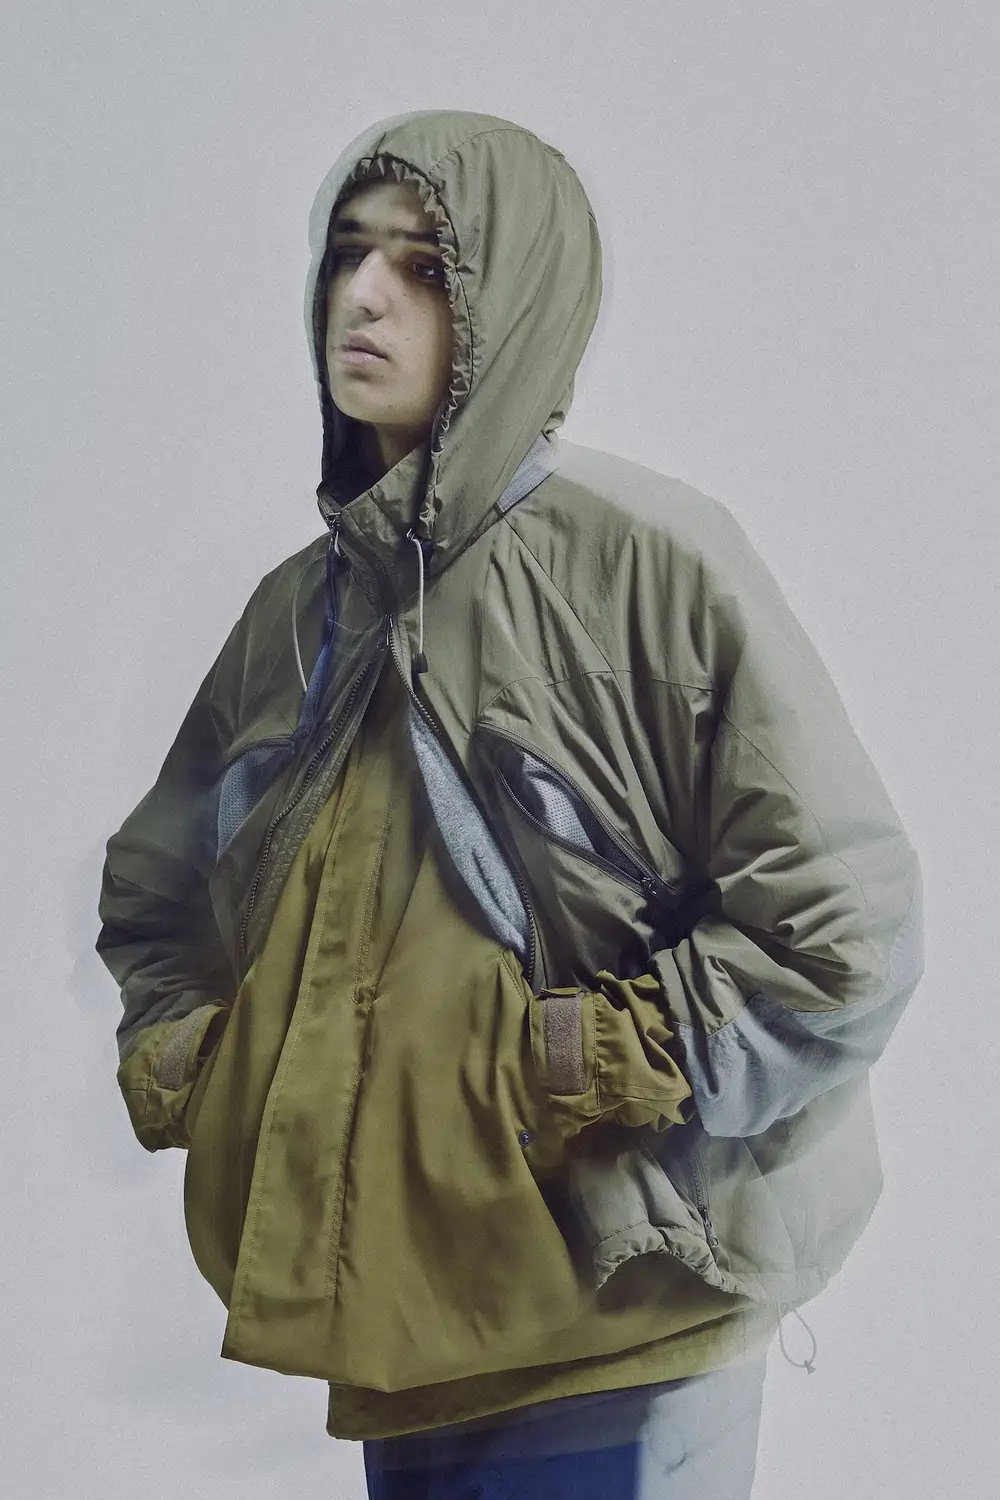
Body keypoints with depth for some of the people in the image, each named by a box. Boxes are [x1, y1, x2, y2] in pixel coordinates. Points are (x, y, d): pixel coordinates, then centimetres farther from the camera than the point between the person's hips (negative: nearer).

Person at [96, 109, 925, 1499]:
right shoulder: (307, 606, 7)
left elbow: (848, 924, -15)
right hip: (396, 1303, 6)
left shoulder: (646, 561, -12)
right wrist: (179, 1065, 5)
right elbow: (152, 887, 20)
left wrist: (579, 1069, -17)